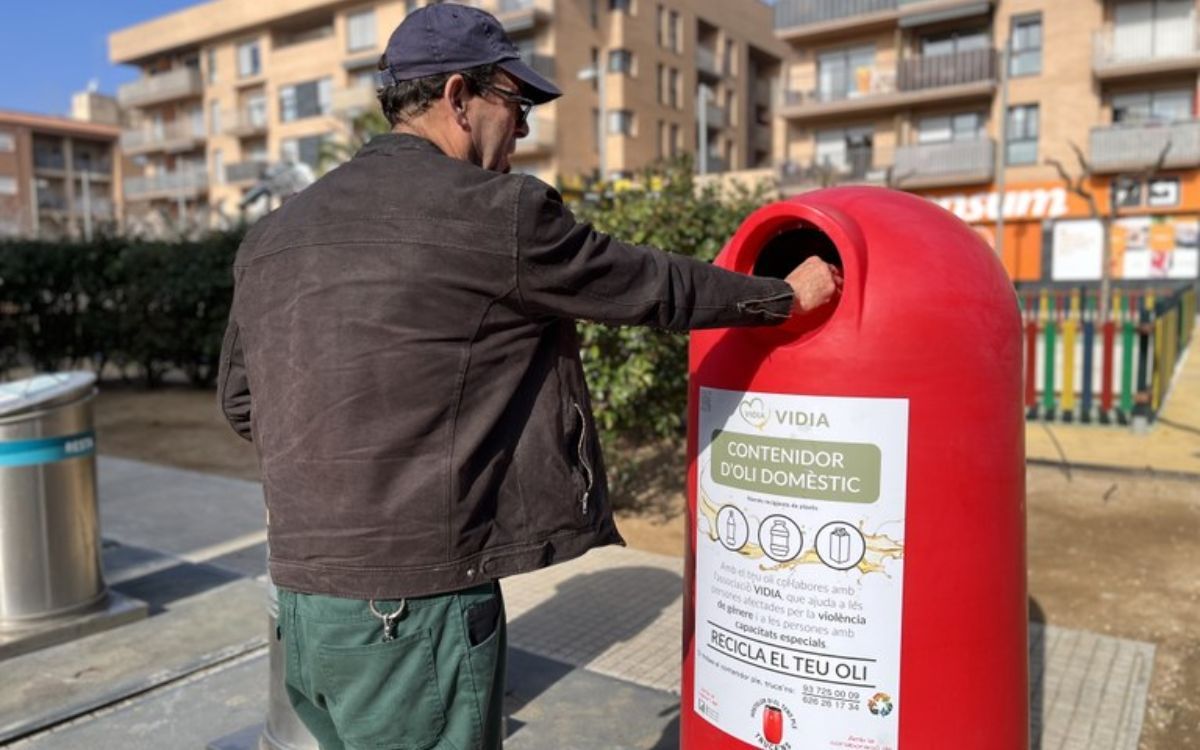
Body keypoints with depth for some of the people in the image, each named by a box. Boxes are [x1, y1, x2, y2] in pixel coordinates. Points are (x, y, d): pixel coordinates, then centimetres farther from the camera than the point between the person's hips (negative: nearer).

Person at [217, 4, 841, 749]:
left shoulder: (272, 235, 8)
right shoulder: (495, 212, -14)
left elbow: (242, 403, 16)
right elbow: (648, 285, -3)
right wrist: (784, 294, 12)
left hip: (301, 594, 8)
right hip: (415, 603, -7)